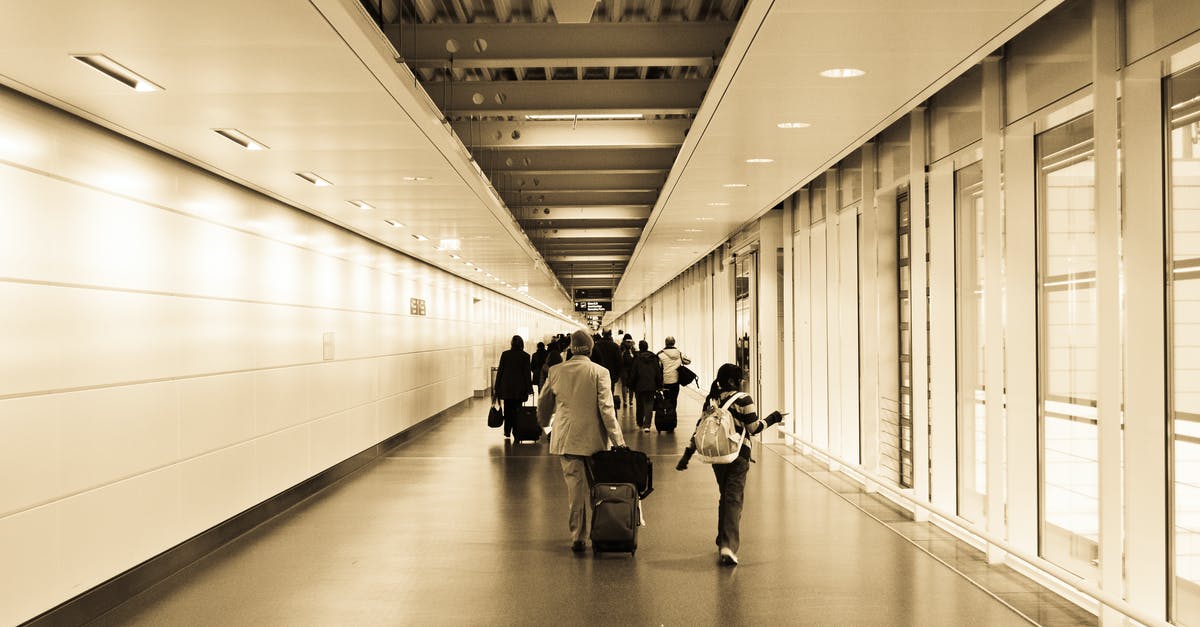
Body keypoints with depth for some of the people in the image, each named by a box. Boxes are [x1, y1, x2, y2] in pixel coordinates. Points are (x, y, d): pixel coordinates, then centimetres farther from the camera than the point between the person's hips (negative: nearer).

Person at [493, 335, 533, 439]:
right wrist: (528, 388, 2)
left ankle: (507, 431, 14)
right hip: (519, 388, -1)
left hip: (506, 387, 2)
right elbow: (527, 373, -4)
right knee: (517, 409, 4)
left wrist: (497, 387, 7)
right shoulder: (525, 356, -6)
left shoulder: (505, 354, -2)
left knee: (507, 409, 11)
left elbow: (500, 371, 1)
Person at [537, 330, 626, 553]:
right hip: (593, 438, -1)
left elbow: (544, 403, 13)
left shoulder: (555, 371, 1)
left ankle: (577, 536, 2)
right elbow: (606, 408, -12)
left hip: (566, 438, 1)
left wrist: (544, 423, 33)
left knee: (574, 487, 4)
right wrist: (617, 440, -10)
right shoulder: (599, 372, -8)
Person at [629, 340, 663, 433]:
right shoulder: (654, 358, 3)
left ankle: (640, 423, 28)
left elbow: (632, 374, -4)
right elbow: (658, 373, 6)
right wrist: (659, 385, 13)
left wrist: (631, 385, 5)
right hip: (651, 386, 1)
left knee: (640, 405, 14)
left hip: (640, 386, -1)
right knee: (649, 405, 0)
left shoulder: (636, 359, -7)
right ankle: (646, 425, -13)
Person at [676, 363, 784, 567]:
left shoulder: (712, 399, 5)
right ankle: (728, 546, -18)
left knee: (725, 498, 20)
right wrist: (771, 419, 8)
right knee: (734, 500, -5)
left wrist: (687, 454, 7)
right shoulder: (744, 400, -10)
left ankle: (723, 541, 28)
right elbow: (753, 429, -7)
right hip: (738, 455, -5)